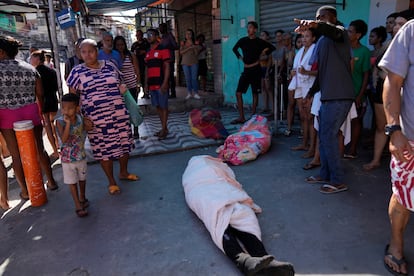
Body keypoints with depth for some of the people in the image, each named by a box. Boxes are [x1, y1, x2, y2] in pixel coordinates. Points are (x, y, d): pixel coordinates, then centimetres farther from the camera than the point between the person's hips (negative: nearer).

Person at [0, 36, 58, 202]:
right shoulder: (30, 68, 3)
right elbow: (40, 95, 6)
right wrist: (41, 113, 18)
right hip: (31, 112, 3)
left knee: (16, 155, 8)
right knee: (39, 150, 14)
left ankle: (25, 191, 17)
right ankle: (51, 182, 24)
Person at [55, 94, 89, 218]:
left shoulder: (80, 118, -9)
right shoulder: (60, 122, -19)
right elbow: (64, 139, -31)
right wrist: (68, 123, -36)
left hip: (81, 156, 4)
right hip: (67, 159, -3)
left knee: (82, 179, 22)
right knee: (72, 182, 7)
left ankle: (82, 198, 45)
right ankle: (78, 206, 19)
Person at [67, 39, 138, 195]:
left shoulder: (110, 66, 6)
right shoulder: (77, 72, -2)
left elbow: (119, 84, 19)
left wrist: (122, 89, -5)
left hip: (119, 116, 3)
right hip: (96, 120, -3)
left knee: (124, 144, 13)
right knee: (104, 150, 5)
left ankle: (124, 172, 36)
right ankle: (111, 182, 22)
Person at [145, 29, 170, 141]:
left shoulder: (163, 49, -4)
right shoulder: (148, 52, 17)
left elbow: (167, 67, -9)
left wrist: (165, 83, -17)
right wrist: (146, 84, 14)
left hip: (161, 84, -7)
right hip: (152, 84, 7)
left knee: (163, 107, -1)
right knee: (158, 106, 10)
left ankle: (164, 129, 4)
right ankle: (164, 128, 19)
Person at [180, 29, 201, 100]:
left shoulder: (195, 43, 6)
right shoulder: (183, 43, 9)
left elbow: (196, 53, -1)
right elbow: (181, 52, -2)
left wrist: (194, 46, -15)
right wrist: (189, 48, -11)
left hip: (194, 62, -1)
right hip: (185, 63, 1)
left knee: (194, 78, -6)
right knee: (188, 78, 2)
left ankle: (195, 93, -1)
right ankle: (189, 93, 8)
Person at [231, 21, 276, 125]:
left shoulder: (260, 42, -3)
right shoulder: (242, 40, 4)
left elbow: (272, 48, 8)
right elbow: (234, 49, 22)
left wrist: (262, 56, 5)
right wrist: (240, 58, 11)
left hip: (256, 70, -3)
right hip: (246, 70, 3)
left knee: (255, 93, 4)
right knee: (238, 93, -5)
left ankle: (253, 116, 14)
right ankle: (241, 117, 2)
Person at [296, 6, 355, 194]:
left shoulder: (339, 32, -5)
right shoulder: (322, 42, 21)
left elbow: (333, 31, -32)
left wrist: (314, 25, -51)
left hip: (340, 96, -9)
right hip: (327, 95, 9)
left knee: (328, 136, -9)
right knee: (324, 136, 12)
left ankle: (338, 181, 1)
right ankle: (325, 174, 23)